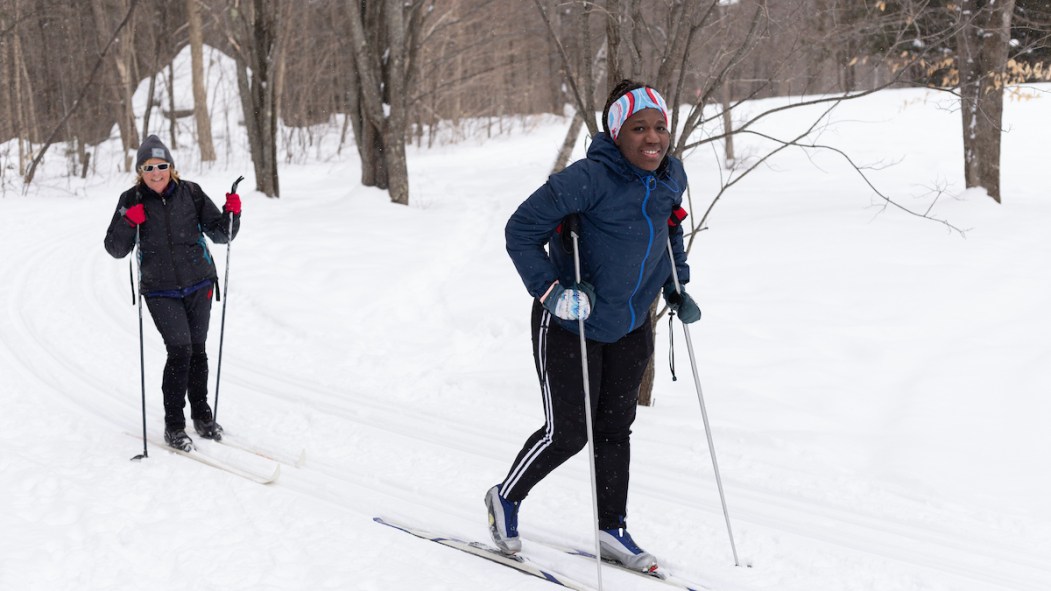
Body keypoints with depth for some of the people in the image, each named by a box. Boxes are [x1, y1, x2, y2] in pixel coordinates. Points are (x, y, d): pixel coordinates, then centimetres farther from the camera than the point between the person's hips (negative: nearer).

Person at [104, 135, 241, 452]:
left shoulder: (190, 193, -1)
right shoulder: (131, 200, -2)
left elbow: (219, 233, 1)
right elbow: (116, 249, -2)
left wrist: (232, 213, -18)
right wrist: (128, 223, -19)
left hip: (198, 285, 2)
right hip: (160, 291, -2)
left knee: (197, 350, 10)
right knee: (180, 350, -13)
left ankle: (202, 415, 28)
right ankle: (173, 425, -2)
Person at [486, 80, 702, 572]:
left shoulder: (672, 177, -2)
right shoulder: (588, 178, -25)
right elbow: (520, 230, -20)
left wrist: (676, 288, 12)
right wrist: (550, 291, -26)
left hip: (630, 327, 6)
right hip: (569, 324, -6)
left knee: (615, 428, 12)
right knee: (567, 433, -2)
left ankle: (612, 529, 26)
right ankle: (506, 499, 23)